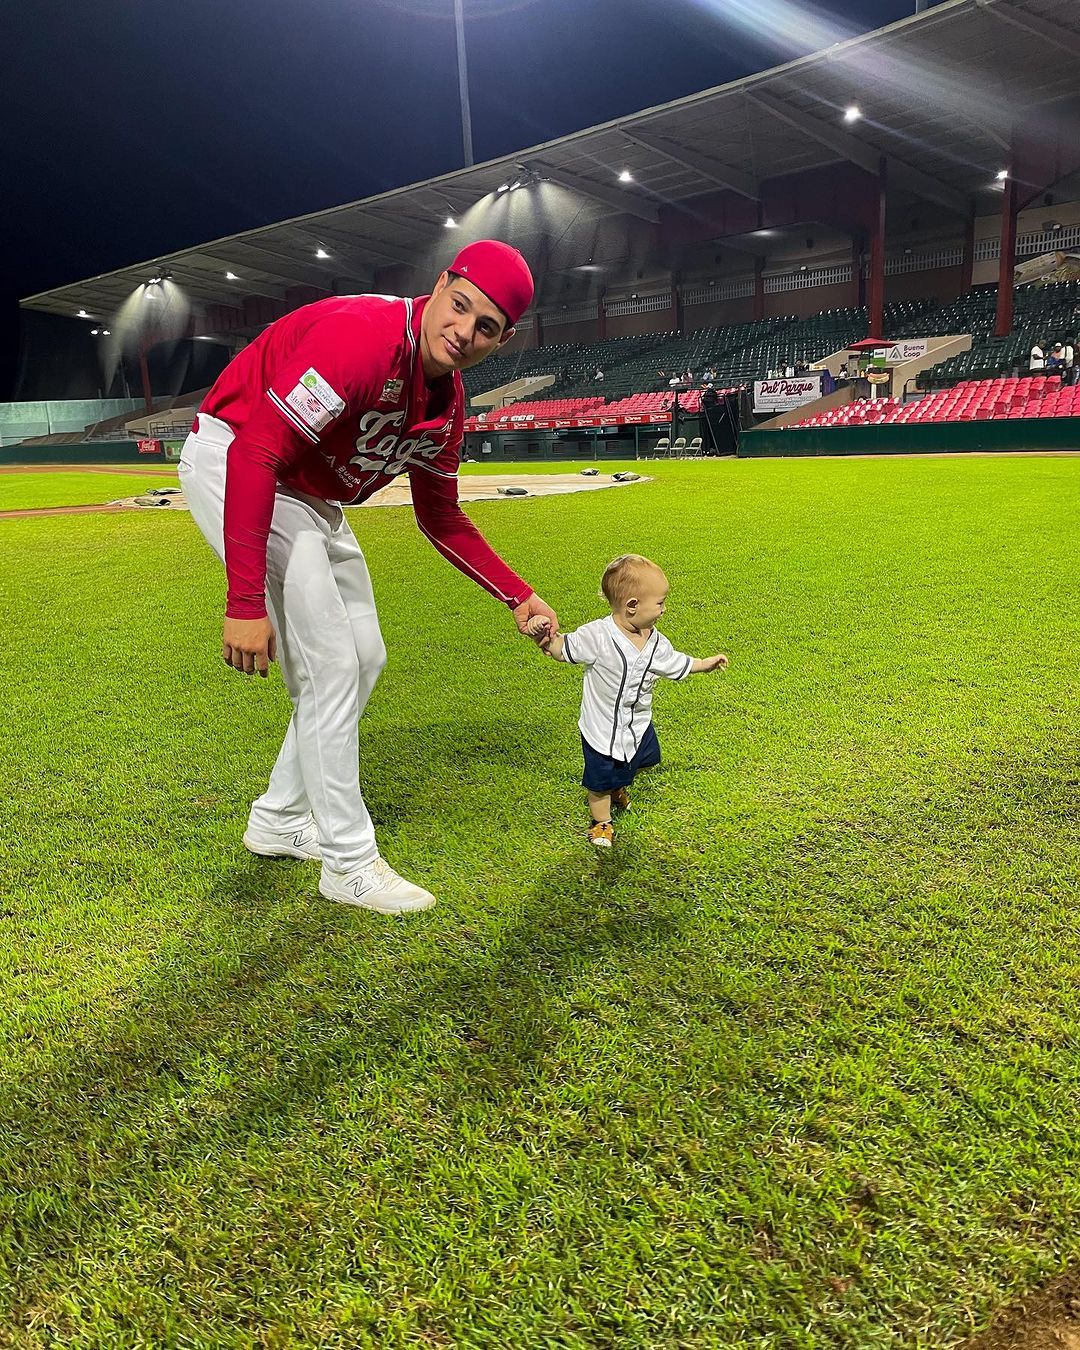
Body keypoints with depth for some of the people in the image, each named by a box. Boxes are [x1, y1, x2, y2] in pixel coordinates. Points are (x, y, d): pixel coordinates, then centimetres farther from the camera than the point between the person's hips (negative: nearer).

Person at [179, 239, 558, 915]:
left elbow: (441, 517, 9)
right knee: (332, 665, -12)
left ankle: (281, 818, 27)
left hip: (311, 498, 9)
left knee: (364, 658, 12)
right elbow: (254, 453, -35)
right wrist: (246, 602, -37)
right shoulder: (363, 334, -29)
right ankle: (349, 861, 4)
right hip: (229, 463, -9)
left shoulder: (449, 403, -3)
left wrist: (518, 595, 3)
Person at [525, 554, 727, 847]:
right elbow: (562, 649, -20)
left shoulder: (656, 642, -9)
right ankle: (602, 822, 40)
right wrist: (545, 638, -40)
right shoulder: (596, 636, -29)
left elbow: (676, 664, 10)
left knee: (645, 760, 29)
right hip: (602, 731, -6)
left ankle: (618, 788, 59)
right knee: (601, 781, 12)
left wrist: (707, 663, 18)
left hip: (639, 725, 6)